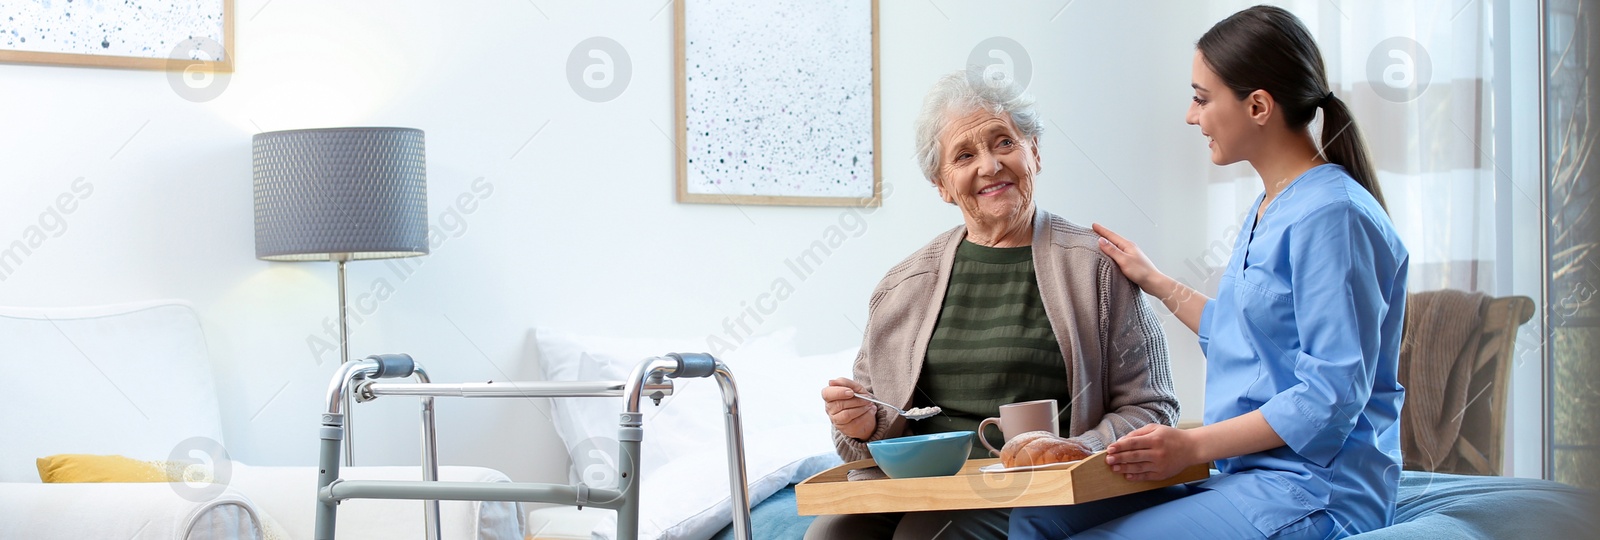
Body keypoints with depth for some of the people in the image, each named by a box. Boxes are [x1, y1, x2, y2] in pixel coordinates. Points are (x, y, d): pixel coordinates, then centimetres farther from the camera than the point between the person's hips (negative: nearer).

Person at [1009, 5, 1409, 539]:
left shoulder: (1332, 215, -16)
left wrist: (1192, 445, -22)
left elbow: (1331, 398, -20)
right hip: (1245, 472, 9)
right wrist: (1155, 281, 32)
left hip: (1313, 490, -9)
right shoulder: (1267, 209, 16)